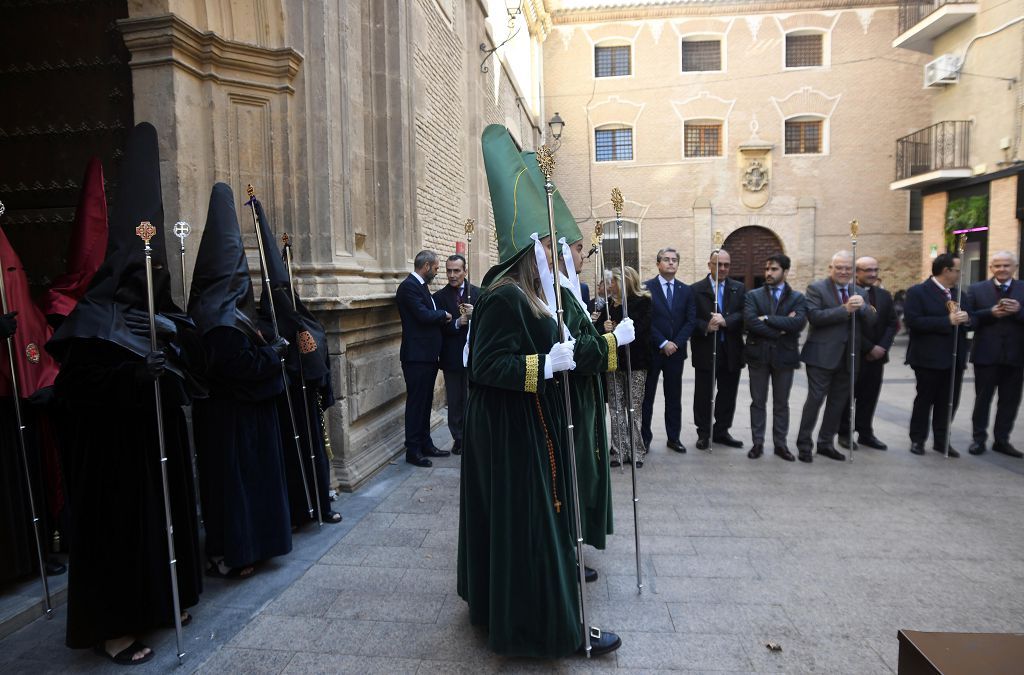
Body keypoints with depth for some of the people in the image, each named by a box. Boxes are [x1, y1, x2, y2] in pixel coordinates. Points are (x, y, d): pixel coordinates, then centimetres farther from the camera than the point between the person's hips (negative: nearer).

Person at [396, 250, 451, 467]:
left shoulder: (421, 286, 15)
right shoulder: (408, 286, -14)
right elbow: (424, 315, -23)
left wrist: (442, 318, 0)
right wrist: (444, 315, -7)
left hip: (428, 355, 10)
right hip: (417, 356, -9)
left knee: (425, 402, 15)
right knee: (416, 402, -2)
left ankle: (425, 444, 25)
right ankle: (413, 450, 8)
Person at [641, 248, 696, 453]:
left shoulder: (686, 290, 8)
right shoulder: (646, 287, -4)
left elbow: (691, 321, 2)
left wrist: (676, 343, -9)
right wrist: (663, 343, -14)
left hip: (676, 351, 3)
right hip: (651, 351, -3)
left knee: (674, 397, 10)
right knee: (646, 396, 5)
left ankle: (674, 437, 20)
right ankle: (644, 437, 15)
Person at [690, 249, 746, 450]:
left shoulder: (739, 289, 8)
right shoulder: (695, 289, 0)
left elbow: (744, 314, -6)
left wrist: (725, 321, -22)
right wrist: (705, 327, -22)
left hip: (732, 351, 3)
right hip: (705, 350, -3)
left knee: (728, 394, 11)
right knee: (703, 395, 5)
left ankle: (721, 431, 26)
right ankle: (703, 433, 18)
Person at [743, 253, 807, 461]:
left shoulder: (797, 298, 4)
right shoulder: (753, 296, 3)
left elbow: (799, 322, -15)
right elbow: (749, 322, -14)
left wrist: (766, 319, -15)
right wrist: (780, 330, -14)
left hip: (784, 356, 0)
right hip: (758, 355, 0)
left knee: (781, 403, 10)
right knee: (758, 402, 7)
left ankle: (780, 444, 21)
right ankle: (757, 443, 16)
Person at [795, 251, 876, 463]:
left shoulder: (858, 292, 13)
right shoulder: (816, 288, -4)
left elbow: (871, 321, 5)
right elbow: (814, 316, -18)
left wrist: (862, 307, -14)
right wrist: (845, 309, -24)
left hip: (848, 357, 6)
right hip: (823, 355, -6)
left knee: (839, 402, 12)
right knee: (815, 399, -4)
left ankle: (826, 443, 24)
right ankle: (804, 444, 7)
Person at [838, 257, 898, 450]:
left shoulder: (884, 295, 12)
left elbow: (893, 324, 9)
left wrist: (882, 347, -5)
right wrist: (870, 348, -15)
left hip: (876, 356, 6)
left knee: (870, 396, 10)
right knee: (848, 396, 5)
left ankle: (865, 433, 20)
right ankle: (845, 433, 16)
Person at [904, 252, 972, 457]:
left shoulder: (960, 294, 13)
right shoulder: (917, 292, -9)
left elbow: (970, 320, 15)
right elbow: (913, 321, -20)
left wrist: (966, 319, -8)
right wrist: (948, 321, -23)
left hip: (955, 358, 6)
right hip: (929, 358, -6)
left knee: (949, 401, 10)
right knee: (924, 400, 4)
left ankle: (941, 440, 22)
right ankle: (917, 439, 16)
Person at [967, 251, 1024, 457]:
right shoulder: (977, 289, 1)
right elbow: (969, 318, -5)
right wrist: (991, 313, -19)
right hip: (986, 354, -2)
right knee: (982, 399, 7)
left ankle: (1002, 440, 21)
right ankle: (979, 439, 18)